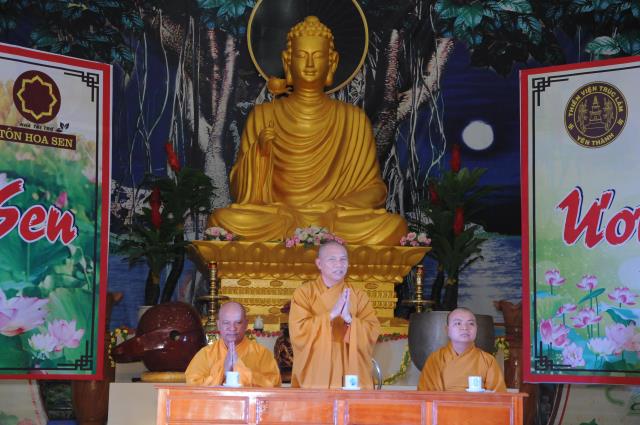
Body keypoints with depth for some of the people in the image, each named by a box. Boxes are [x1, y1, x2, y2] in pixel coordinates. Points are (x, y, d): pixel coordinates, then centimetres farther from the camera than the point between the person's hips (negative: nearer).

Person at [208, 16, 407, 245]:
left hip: (339, 222, 0)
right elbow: (240, 190, 8)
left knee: (395, 225, -29)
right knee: (222, 220, -31)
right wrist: (259, 153, -12)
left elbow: (374, 188, 10)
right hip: (272, 222, 0)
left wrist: (336, 209, -10)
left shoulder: (353, 120, 8)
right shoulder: (263, 115, 8)